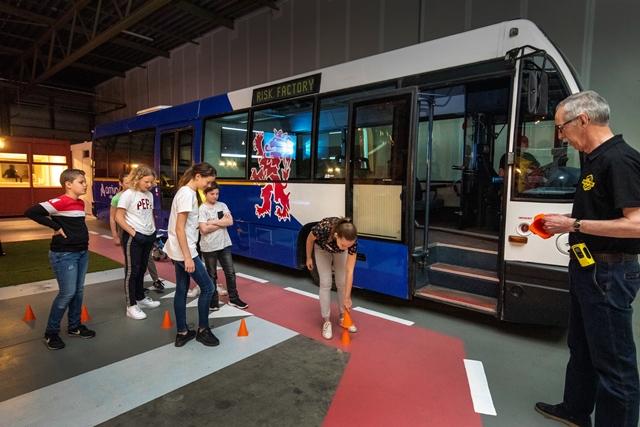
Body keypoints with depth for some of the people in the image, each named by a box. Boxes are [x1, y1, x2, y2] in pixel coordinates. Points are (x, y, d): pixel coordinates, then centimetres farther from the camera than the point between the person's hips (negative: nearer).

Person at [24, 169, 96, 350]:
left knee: (78, 291, 14)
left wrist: (84, 244, 8)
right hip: (64, 255, -8)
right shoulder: (60, 202, -16)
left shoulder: (80, 203, 9)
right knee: (67, 293, -2)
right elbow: (30, 212, -23)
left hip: (82, 252, 8)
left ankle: (74, 326, 28)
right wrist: (55, 227, -19)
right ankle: (51, 332, 15)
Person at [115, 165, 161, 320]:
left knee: (142, 269, 18)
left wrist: (154, 231, 8)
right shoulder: (128, 194, -12)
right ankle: (131, 306, 9)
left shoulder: (149, 195, 7)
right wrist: (133, 233, -16)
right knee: (132, 271, 1)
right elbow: (119, 217, -14)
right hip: (133, 238, -6)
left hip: (148, 237, 7)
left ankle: (141, 298, 32)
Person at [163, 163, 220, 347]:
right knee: (207, 287, 2)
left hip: (178, 251, 9)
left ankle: (182, 333, 24)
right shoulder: (187, 194, -19)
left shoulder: (185, 192, 10)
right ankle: (203, 330, 16)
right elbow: (180, 228, -22)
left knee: (181, 290, 14)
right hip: (184, 252, -9)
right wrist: (188, 257, -22)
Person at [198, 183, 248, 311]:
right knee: (212, 275, 9)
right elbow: (204, 229, -17)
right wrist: (222, 222, -10)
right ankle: (213, 300, 23)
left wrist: (213, 222, -13)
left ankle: (233, 298, 20)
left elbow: (230, 221, -6)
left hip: (224, 244, 4)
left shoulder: (222, 205, 5)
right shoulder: (202, 209, -7)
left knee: (230, 272, 8)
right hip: (209, 247, -4)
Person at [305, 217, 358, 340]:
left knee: (342, 283, -3)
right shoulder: (323, 229, -44)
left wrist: (347, 297, -26)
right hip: (322, 249, -1)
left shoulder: (351, 241, -38)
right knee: (326, 283, -9)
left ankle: (343, 317, 17)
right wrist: (309, 258, -5)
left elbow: (349, 271, -29)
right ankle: (326, 321, 2)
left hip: (339, 252, 1)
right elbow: (310, 239, -18)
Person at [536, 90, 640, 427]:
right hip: (588, 267, 10)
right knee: (581, 348, 23)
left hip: (609, 273, -10)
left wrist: (573, 224, -21)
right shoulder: (594, 160, 10)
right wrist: (565, 222, 6)